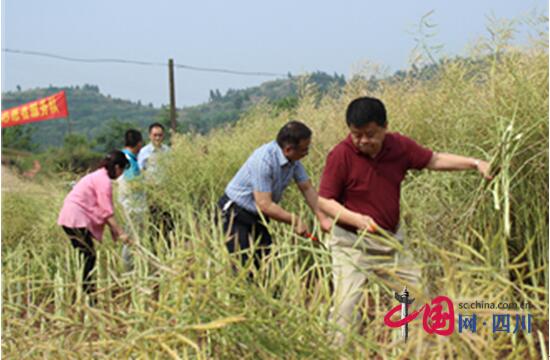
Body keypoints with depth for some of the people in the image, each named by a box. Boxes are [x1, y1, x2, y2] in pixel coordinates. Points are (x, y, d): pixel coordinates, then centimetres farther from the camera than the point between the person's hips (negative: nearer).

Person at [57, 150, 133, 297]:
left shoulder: (98, 176, 18)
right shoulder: (104, 181, -13)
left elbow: (101, 209, 18)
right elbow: (107, 211, -16)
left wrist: (114, 230, 15)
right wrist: (120, 232, -13)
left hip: (70, 218, 10)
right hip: (76, 219, -10)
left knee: (86, 256, 14)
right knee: (89, 256, -6)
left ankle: (85, 291, 19)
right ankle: (85, 292, -4)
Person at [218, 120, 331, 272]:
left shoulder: (293, 160, -7)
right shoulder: (264, 160, -31)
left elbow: (307, 188, 2)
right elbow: (265, 205, -30)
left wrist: (322, 217, -10)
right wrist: (295, 221, -20)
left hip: (258, 216, 8)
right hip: (235, 215, -8)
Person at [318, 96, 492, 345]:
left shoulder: (399, 146, -6)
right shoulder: (341, 155, -19)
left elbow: (434, 160, 8)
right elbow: (324, 201, -15)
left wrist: (475, 163, 1)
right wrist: (357, 219, -29)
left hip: (391, 239, 6)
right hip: (352, 243, -5)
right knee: (344, 305, -11)